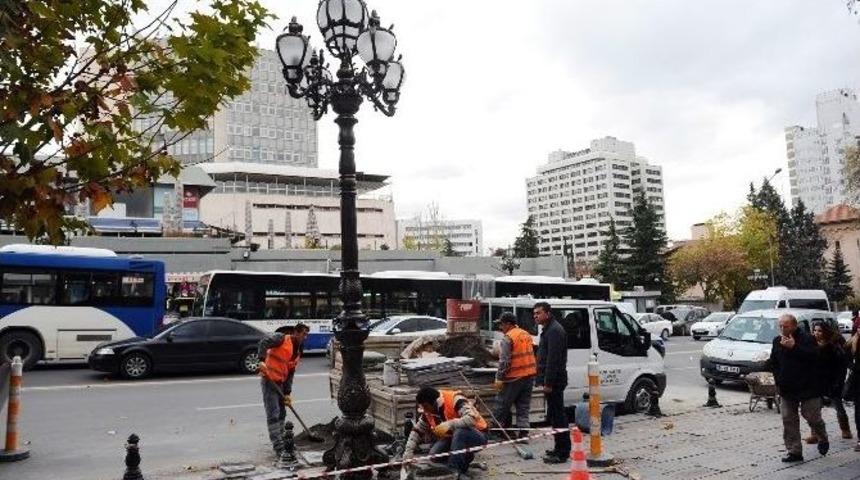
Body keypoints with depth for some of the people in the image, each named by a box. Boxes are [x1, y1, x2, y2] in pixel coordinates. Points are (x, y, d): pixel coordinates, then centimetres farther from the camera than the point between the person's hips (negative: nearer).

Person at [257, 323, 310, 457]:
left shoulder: (297, 352, 12)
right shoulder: (282, 339, -10)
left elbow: (290, 373, 12)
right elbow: (264, 342, -26)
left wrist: (287, 393, 6)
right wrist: (262, 360, -37)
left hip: (280, 382, 9)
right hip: (269, 380, -9)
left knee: (281, 413, 16)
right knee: (273, 414, -8)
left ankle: (281, 441, 30)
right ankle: (279, 447, -7)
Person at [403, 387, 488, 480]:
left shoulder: (454, 400, -26)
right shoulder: (428, 411, -5)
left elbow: (471, 419, -38)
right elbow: (416, 431, 3)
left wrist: (449, 425, -43)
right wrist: (408, 452, -8)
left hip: (477, 436, -7)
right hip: (454, 437, 7)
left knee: (460, 432, -37)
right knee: (434, 454, -14)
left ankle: (454, 471, -26)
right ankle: (464, 458, 7)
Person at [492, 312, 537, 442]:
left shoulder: (508, 338, -14)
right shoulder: (526, 335, 12)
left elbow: (504, 361, -18)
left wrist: (499, 378, -15)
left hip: (514, 377, -7)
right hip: (529, 375, 8)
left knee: (502, 404, 5)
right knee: (523, 407, 11)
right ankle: (523, 432, 8)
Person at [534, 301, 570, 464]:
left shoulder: (554, 330, -16)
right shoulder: (549, 330, 18)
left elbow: (553, 359, -22)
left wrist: (548, 382, -23)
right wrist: (542, 379, 22)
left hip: (554, 381, -11)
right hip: (552, 381, 11)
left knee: (557, 415, -6)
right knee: (555, 415, 16)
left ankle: (562, 452, -1)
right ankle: (560, 448, 25)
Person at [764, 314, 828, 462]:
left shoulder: (806, 340, -11)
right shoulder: (777, 341, 8)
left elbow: (813, 357, -27)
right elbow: (773, 361, 18)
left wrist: (794, 347, -31)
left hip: (807, 388, -5)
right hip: (786, 389, 5)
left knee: (812, 417, 5)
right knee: (788, 420, 3)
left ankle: (823, 439, 37)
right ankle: (794, 452, 10)